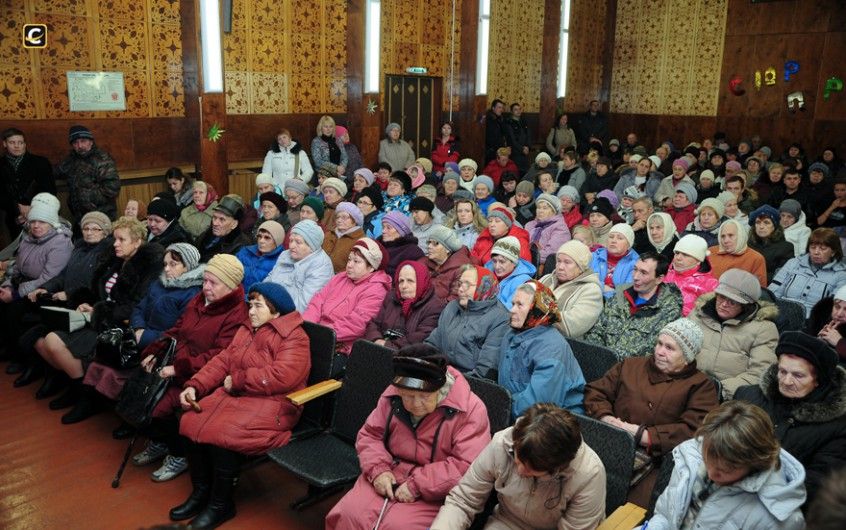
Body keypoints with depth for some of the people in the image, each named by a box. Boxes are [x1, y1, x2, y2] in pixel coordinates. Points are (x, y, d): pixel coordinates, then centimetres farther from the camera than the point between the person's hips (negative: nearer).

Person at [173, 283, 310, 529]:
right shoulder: (246, 329, 16)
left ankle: (221, 504, -3)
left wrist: (237, 380, -16)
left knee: (222, 433, -27)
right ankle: (200, 493, 8)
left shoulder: (294, 338, -11)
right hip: (234, 395, 8)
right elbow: (222, 361, 11)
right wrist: (194, 386, -4)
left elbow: (281, 376, -25)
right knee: (191, 422, -11)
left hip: (270, 405, -8)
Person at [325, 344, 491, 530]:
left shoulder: (470, 410, -15)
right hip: (388, 478, 4)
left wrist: (418, 485, -22)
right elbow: (369, 435, 9)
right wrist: (378, 470, -10)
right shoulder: (393, 395, 0)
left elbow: (467, 467, -20)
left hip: (433, 492, -4)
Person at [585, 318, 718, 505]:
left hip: (654, 465, -3)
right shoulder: (630, 365, 23)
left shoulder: (701, 386, 10)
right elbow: (595, 391, 18)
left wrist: (641, 435, -11)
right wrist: (606, 419, -2)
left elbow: (693, 430, -5)